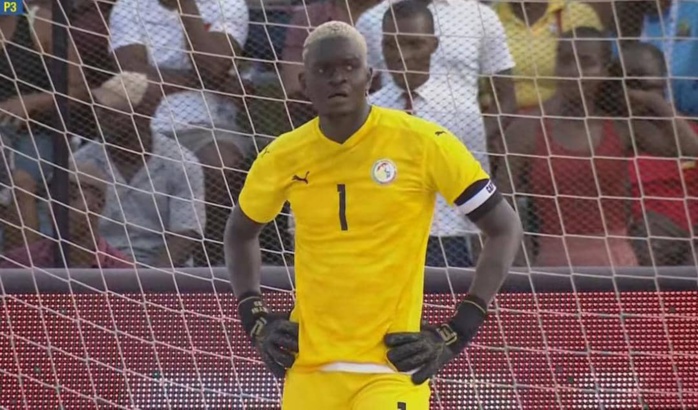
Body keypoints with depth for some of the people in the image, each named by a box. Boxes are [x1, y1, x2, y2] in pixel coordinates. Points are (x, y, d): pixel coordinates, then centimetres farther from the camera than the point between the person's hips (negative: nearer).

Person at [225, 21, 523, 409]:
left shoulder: (423, 143, -6)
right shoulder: (283, 158, 4)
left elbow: (505, 228, 0)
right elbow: (241, 232, 24)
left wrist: (459, 332, -5)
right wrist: (255, 319, 12)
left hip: (392, 372, -4)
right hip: (308, 372, 4)